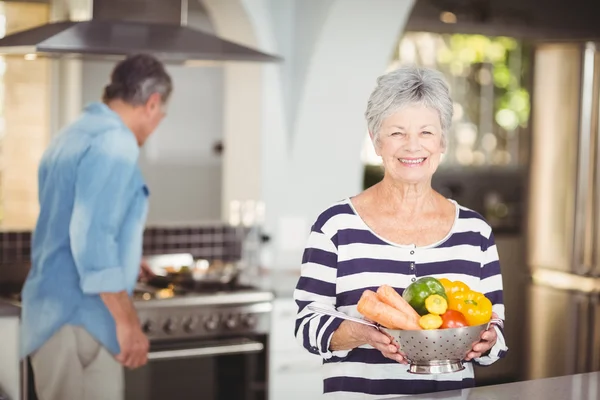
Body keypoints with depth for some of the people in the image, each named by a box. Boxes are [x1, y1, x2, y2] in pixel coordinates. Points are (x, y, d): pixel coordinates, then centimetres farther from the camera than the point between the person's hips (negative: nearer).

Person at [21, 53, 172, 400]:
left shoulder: (75, 135, 16)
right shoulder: (114, 142, -15)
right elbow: (91, 237, -24)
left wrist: (126, 261, 44)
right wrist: (128, 321, -21)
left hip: (59, 312, 10)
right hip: (80, 319, -10)